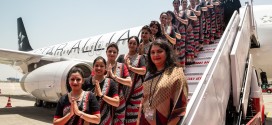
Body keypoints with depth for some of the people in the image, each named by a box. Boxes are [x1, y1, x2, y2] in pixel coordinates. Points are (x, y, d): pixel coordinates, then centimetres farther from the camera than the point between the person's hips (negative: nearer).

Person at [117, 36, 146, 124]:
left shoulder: (140, 58, 1)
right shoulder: (122, 57, 8)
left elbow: (143, 71, -13)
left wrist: (130, 67, -16)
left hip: (136, 89, -2)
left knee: (133, 112, 3)